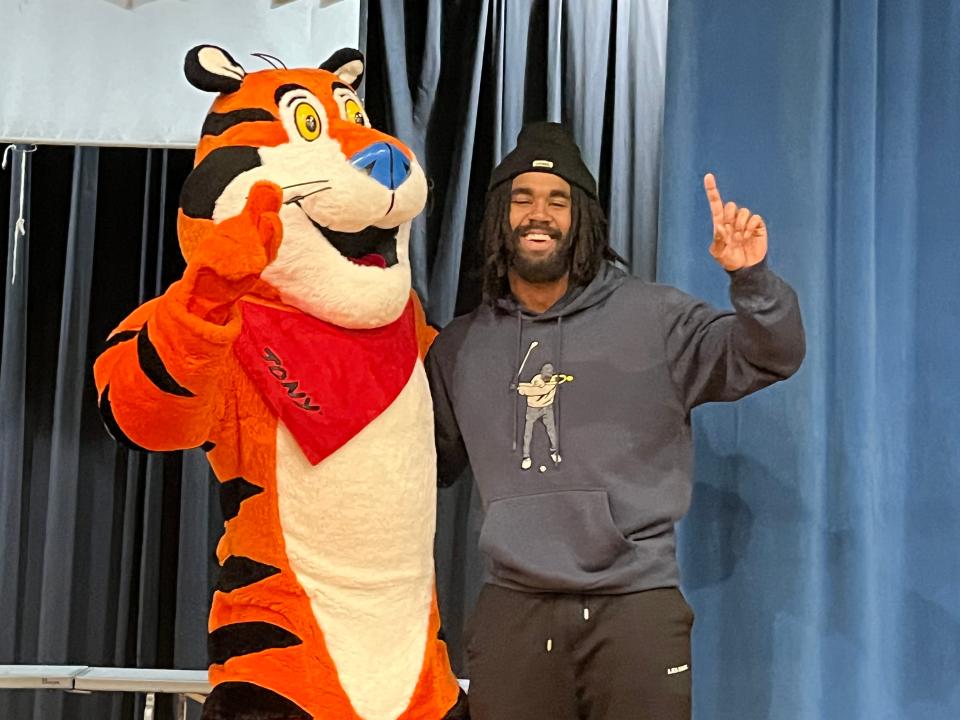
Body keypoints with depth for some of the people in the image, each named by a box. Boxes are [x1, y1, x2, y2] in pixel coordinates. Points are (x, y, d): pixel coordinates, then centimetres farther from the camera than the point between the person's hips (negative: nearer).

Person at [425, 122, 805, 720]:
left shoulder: (652, 317, 1)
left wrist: (751, 278, -24)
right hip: (513, 609, 3)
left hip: (636, 606, -2)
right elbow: (429, 462, 22)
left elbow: (770, 357, -6)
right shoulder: (460, 347, 11)